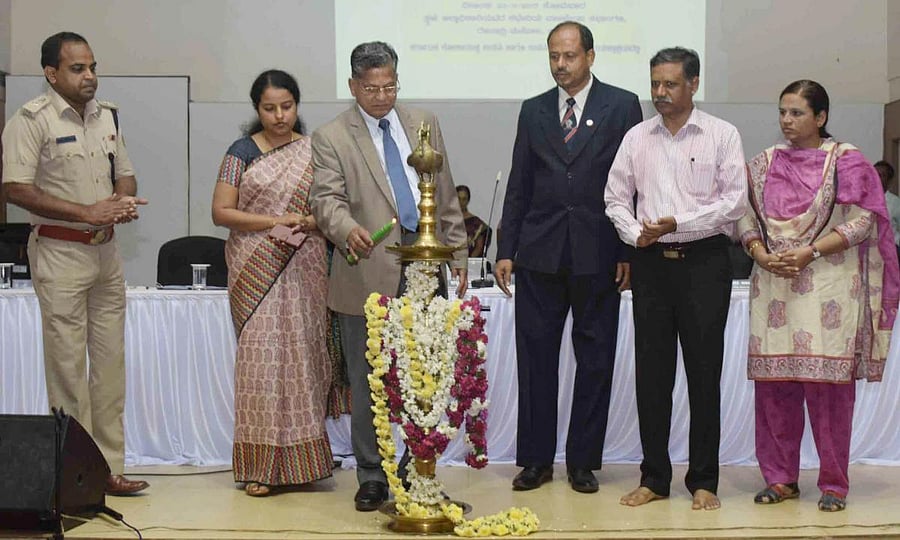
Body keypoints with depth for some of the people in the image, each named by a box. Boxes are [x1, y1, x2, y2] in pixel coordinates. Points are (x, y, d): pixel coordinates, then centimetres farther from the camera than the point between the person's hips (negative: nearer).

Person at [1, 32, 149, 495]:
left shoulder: (107, 116, 12)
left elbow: (125, 174, 20)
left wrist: (125, 200, -4)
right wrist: (88, 212, -18)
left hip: (106, 250, 7)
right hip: (60, 253, -7)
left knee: (111, 361, 8)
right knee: (68, 365, -3)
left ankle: (109, 468, 15)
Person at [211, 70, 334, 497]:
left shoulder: (314, 152, 10)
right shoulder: (242, 153, 4)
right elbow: (221, 211, -2)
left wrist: (312, 221, -10)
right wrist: (273, 221, -14)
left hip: (304, 269, 2)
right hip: (257, 270, -2)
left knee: (303, 354, 2)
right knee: (261, 356, -5)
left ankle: (302, 460, 10)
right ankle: (261, 466, 0)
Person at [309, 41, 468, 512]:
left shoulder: (423, 124, 12)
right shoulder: (331, 138, 0)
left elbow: (446, 194, 16)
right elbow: (327, 199, -11)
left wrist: (457, 252, 13)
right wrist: (348, 229, -32)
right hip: (368, 276, -3)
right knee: (367, 385, 5)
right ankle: (371, 478, 17)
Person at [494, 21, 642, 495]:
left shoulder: (622, 106, 3)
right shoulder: (533, 110, 12)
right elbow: (518, 186, 11)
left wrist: (629, 252, -6)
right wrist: (506, 251, 5)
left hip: (597, 253, -2)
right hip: (539, 252, 2)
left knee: (594, 358, 4)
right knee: (535, 354, 4)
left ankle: (584, 460, 15)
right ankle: (536, 459, 14)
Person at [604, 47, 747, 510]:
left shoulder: (721, 135, 1)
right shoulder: (637, 138, 10)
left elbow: (734, 201, -5)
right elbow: (616, 198, 12)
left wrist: (678, 223, -13)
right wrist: (636, 233, -6)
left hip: (704, 262, -3)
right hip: (651, 262, 3)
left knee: (703, 372, 1)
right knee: (651, 372, 5)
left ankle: (703, 480, 10)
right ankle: (654, 477, 15)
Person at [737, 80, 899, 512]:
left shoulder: (846, 161, 2)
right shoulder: (764, 164, 13)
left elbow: (860, 222, -5)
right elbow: (746, 218, 11)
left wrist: (809, 252, -14)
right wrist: (762, 255, -8)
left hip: (828, 286, -4)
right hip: (773, 287, 4)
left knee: (828, 383, -4)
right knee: (773, 383, 3)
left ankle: (834, 484, 5)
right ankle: (780, 478, 14)